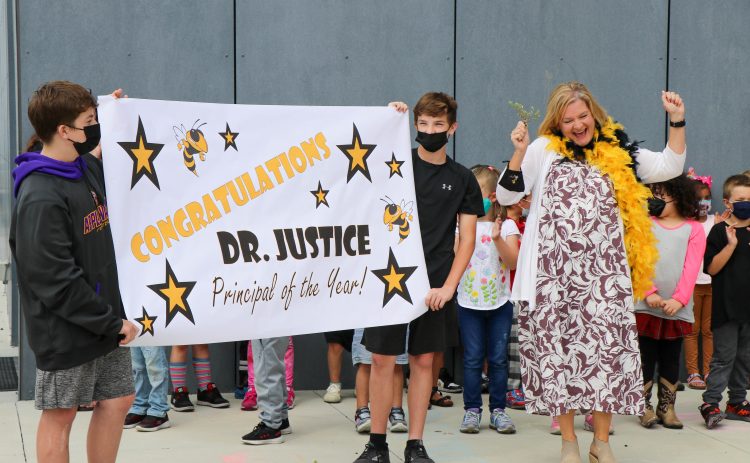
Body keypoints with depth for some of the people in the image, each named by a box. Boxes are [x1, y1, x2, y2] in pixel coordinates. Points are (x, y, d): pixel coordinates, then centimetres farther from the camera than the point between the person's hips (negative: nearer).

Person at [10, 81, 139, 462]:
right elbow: (55, 280, -22)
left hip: (106, 320, 8)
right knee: (60, 415, 6)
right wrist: (111, 322, -17)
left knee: (117, 401, 14)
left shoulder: (89, 168, 5)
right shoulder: (40, 197, -21)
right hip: (66, 329, -8)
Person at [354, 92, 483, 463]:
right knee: (382, 358, 0)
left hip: (434, 284, 1)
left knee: (423, 360, 6)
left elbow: (467, 238, 4)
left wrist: (449, 286, -6)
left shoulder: (462, 179, 6)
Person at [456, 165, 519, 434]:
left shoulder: (507, 226, 0)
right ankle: (472, 410, 10)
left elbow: (514, 262, -11)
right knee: (472, 358, 2)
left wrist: (498, 239, -23)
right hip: (469, 302, 0)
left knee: (498, 358, 5)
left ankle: (498, 410, 14)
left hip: (500, 302, 0)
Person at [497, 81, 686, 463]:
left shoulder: (618, 152, 10)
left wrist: (677, 121, -2)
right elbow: (506, 196, 2)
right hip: (554, 273, -1)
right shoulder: (544, 150, 5)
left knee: (607, 346, -3)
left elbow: (669, 167, 8)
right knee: (559, 348, 1)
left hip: (604, 272, 1)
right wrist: (519, 153, -12)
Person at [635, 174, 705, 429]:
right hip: (645, 304, 0)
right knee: (646, 356, 3)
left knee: (671, 358, 8)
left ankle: (666, 407, 16)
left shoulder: (694, 228, 5)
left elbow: (692, 267, -2)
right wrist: (649, 292, -12)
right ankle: (644, 407, 12)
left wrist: (678, 299, -12)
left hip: (677, 307, 0)